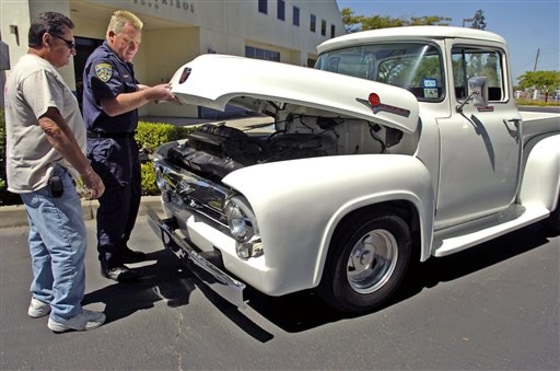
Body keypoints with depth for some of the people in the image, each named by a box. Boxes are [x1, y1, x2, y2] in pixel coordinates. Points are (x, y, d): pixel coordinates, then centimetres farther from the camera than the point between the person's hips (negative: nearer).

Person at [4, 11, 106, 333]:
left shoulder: (27, 68, 18)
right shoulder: (38, 71, -17)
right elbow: (53, 127, -27)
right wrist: (87, 170, -25)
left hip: (34, 174, 11)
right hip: (46, 176, -11)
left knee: (44, 240, 20)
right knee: (70, 245, -5)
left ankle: (42, 298, 33)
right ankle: (65, 314, 6)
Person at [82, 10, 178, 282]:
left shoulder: (122, 62, 17)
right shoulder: (101, 61, -15)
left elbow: (129, 90, 25)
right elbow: (113, 105, -26)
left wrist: (157, 90, 7)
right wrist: (151, 94, -26)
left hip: (125, 141, 11)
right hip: (107, 145, -10)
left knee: (132, 198, 17)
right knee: (115, 204, -4)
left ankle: (120, 248, 31)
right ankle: (109, 263, 9)